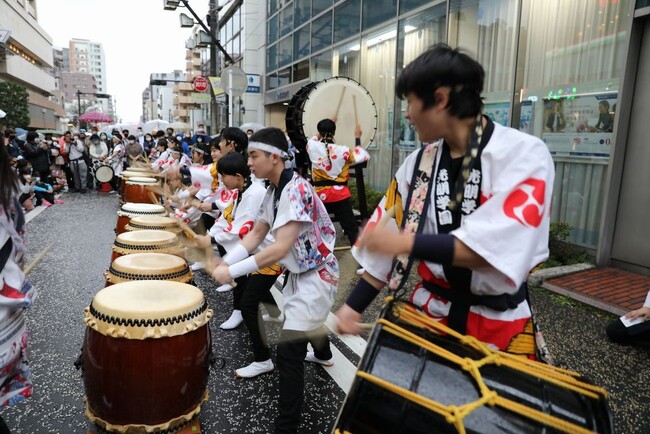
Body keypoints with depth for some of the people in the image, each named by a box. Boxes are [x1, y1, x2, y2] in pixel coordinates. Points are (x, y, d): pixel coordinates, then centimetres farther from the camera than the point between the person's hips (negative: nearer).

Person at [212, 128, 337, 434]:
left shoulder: (297, 190, -27)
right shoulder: (274, 190, 2)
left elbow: (280, 248, -33)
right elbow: (256, 234, 3)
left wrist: (232, 272, -29)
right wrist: (226, 261, -11)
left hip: (316, 275, -10)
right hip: (299, 271, 10)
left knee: (288, 351, -12)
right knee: (307, 319, 34)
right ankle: (323, 355, 65)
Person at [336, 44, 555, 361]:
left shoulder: (526, 156, -17)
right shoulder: (419, 162, -2)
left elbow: (497, 247, -26)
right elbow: (385, 240, 1)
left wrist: (407, 242, -25)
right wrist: (354, 305, 0)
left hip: (499, 322, -3)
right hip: (428, 310, 4)